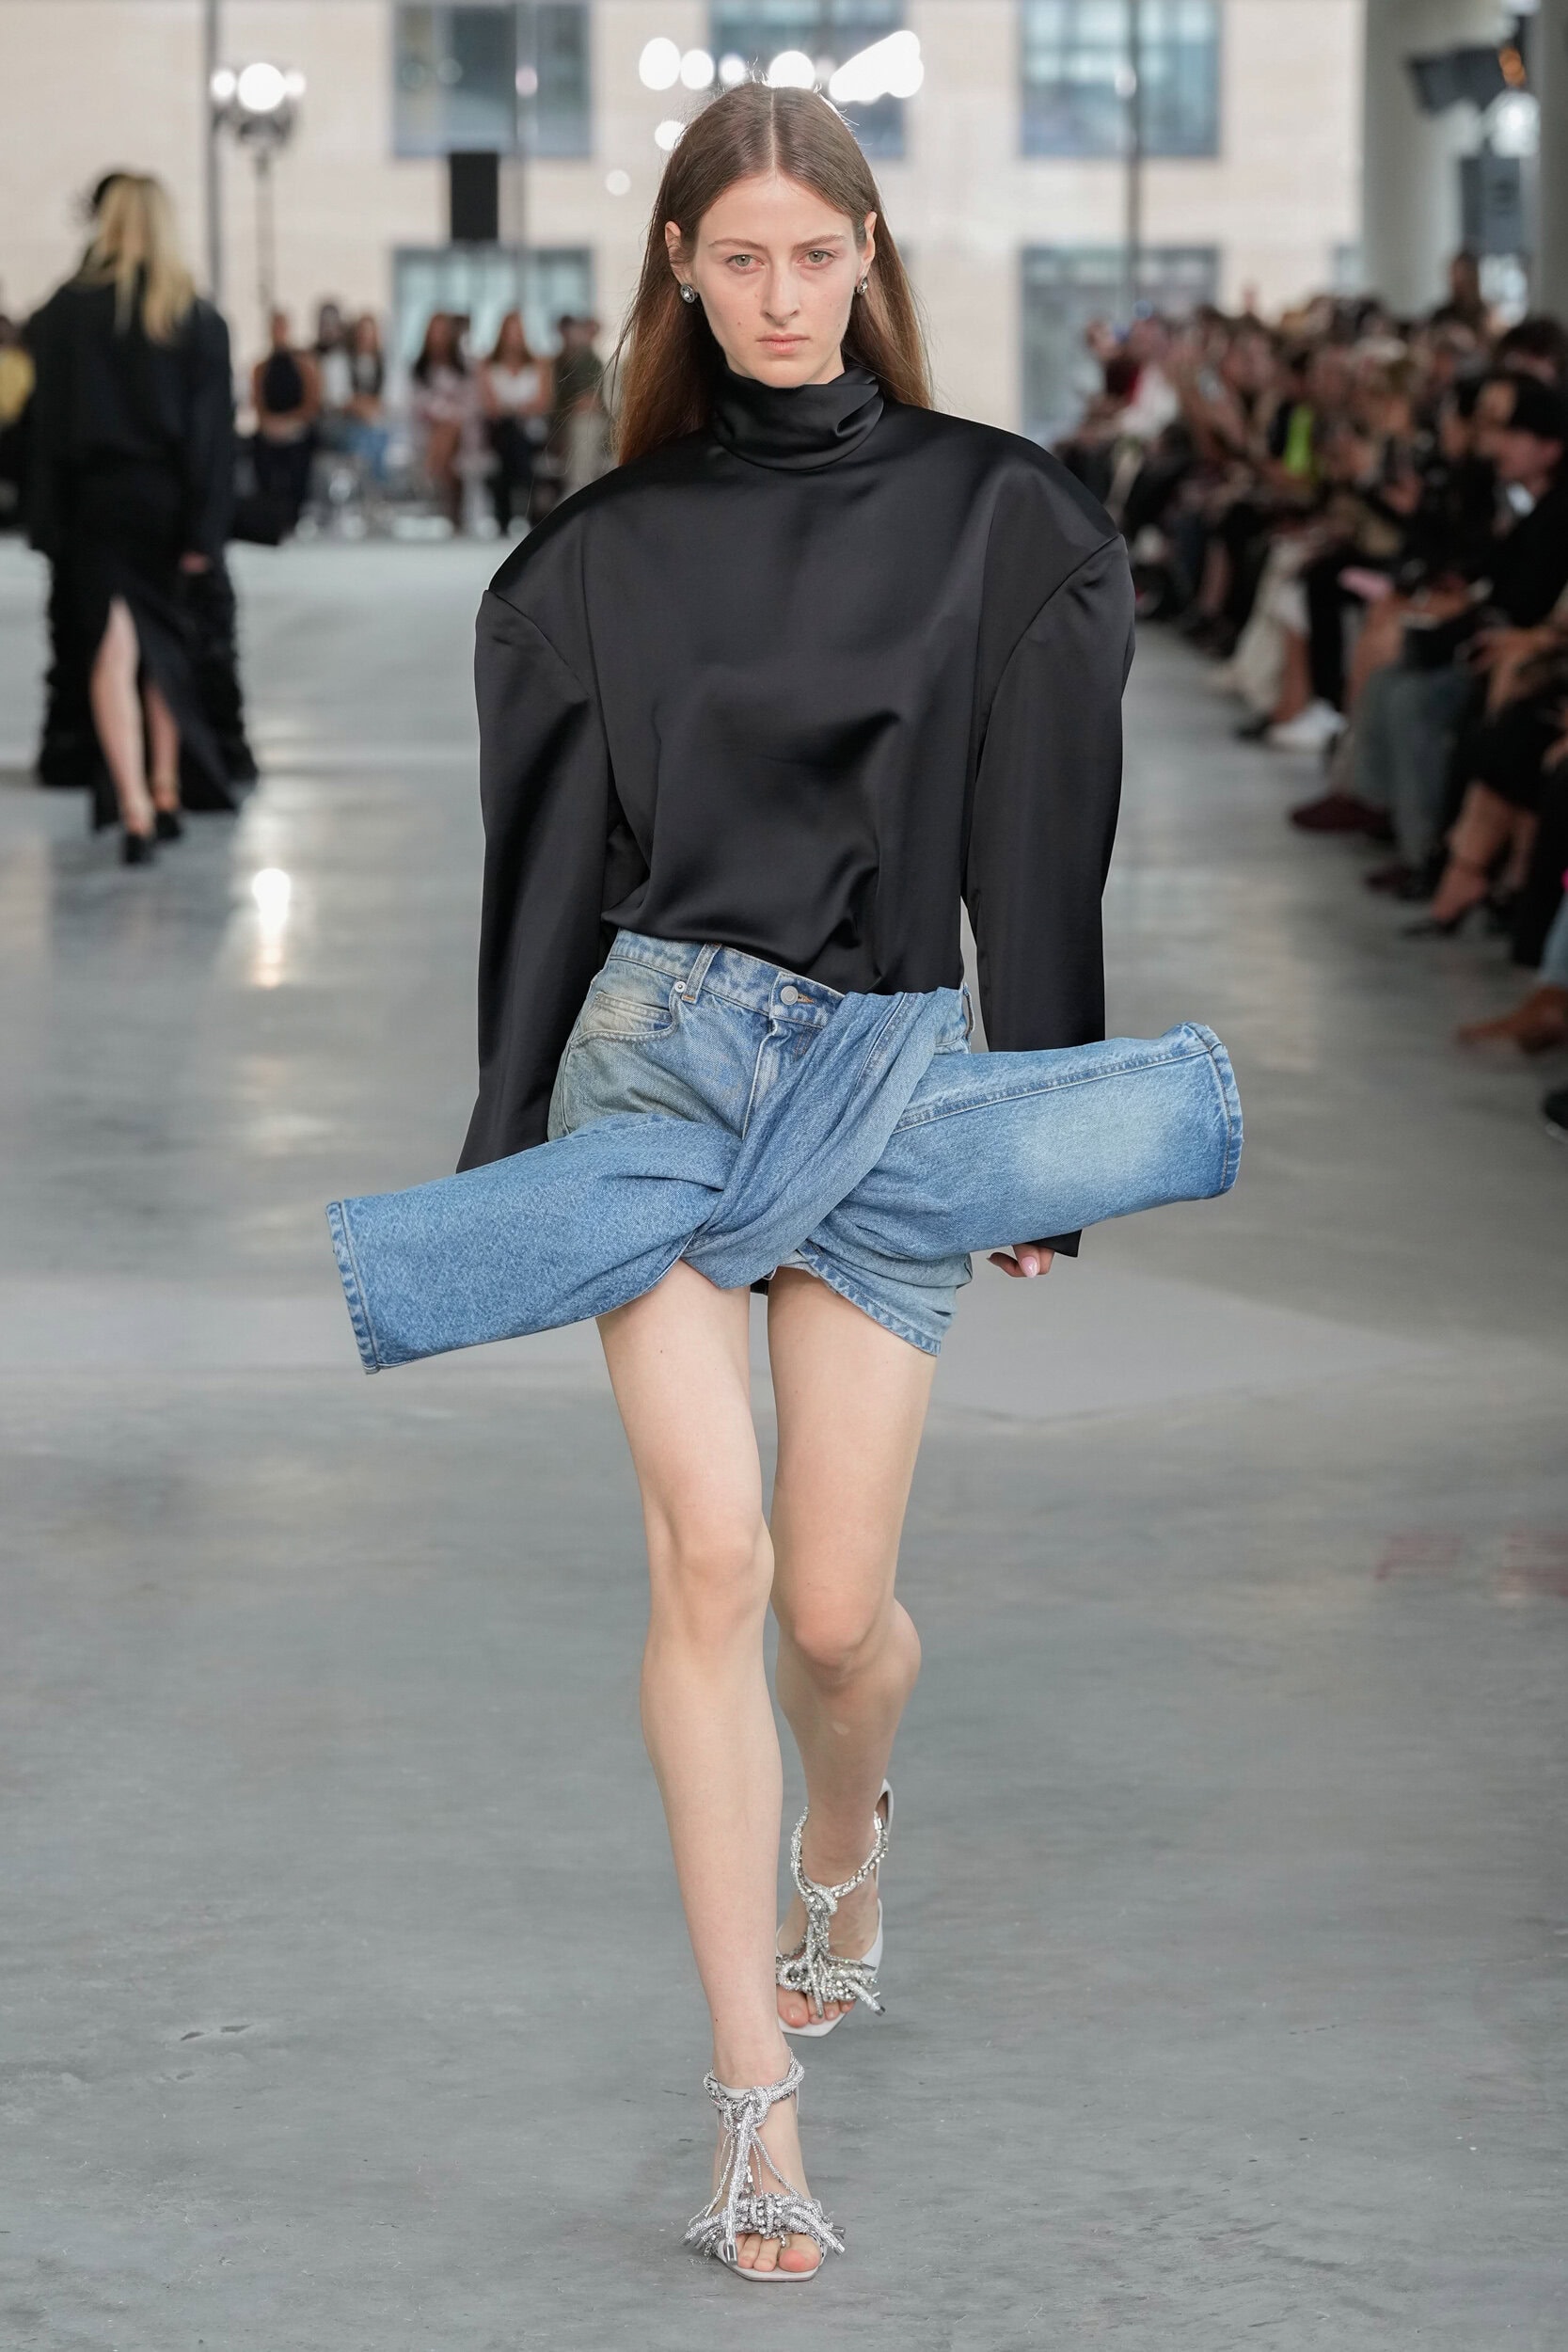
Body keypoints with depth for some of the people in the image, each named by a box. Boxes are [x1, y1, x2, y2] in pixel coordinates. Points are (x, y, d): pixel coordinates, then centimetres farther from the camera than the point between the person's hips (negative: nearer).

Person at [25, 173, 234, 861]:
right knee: (166, 648, 18)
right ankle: (166, 796, 24)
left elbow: (48, 420, -3)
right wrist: (204, 531, -3)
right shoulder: (199, 319, -3)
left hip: (94, 501, -1)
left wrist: (46, 520, 1)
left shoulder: (66, 311, -4)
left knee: (113, 649, -5)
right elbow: (214, 432, -5)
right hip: (166, 503, 1)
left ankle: (134, 809, -18)